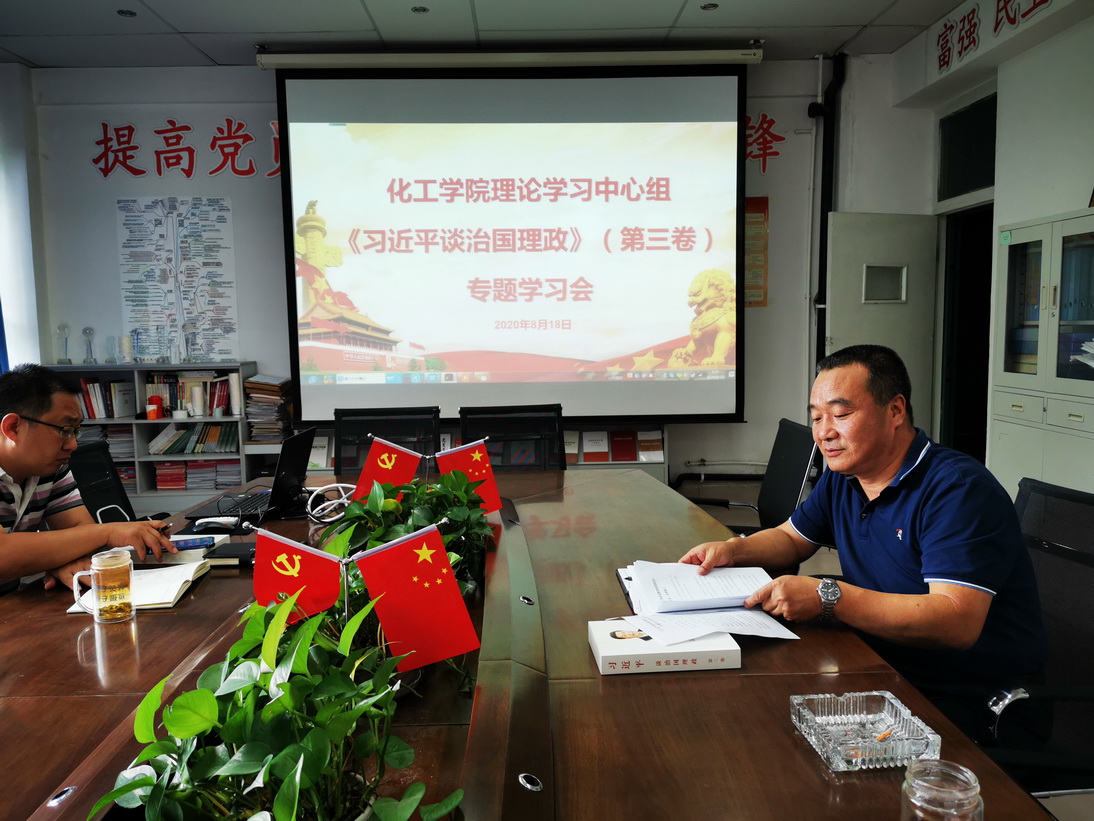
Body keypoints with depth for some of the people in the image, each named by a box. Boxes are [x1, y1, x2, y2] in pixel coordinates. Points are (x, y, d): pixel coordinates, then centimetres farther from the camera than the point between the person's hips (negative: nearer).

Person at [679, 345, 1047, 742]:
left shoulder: (958, 489, -21)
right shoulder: (842, 478, 5)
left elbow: (957, 622, -31)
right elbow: (790, 538, 20)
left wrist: (828, 598, -36)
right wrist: (733, 550, -2)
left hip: (967, 697, -7)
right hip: (885, 669, 7)